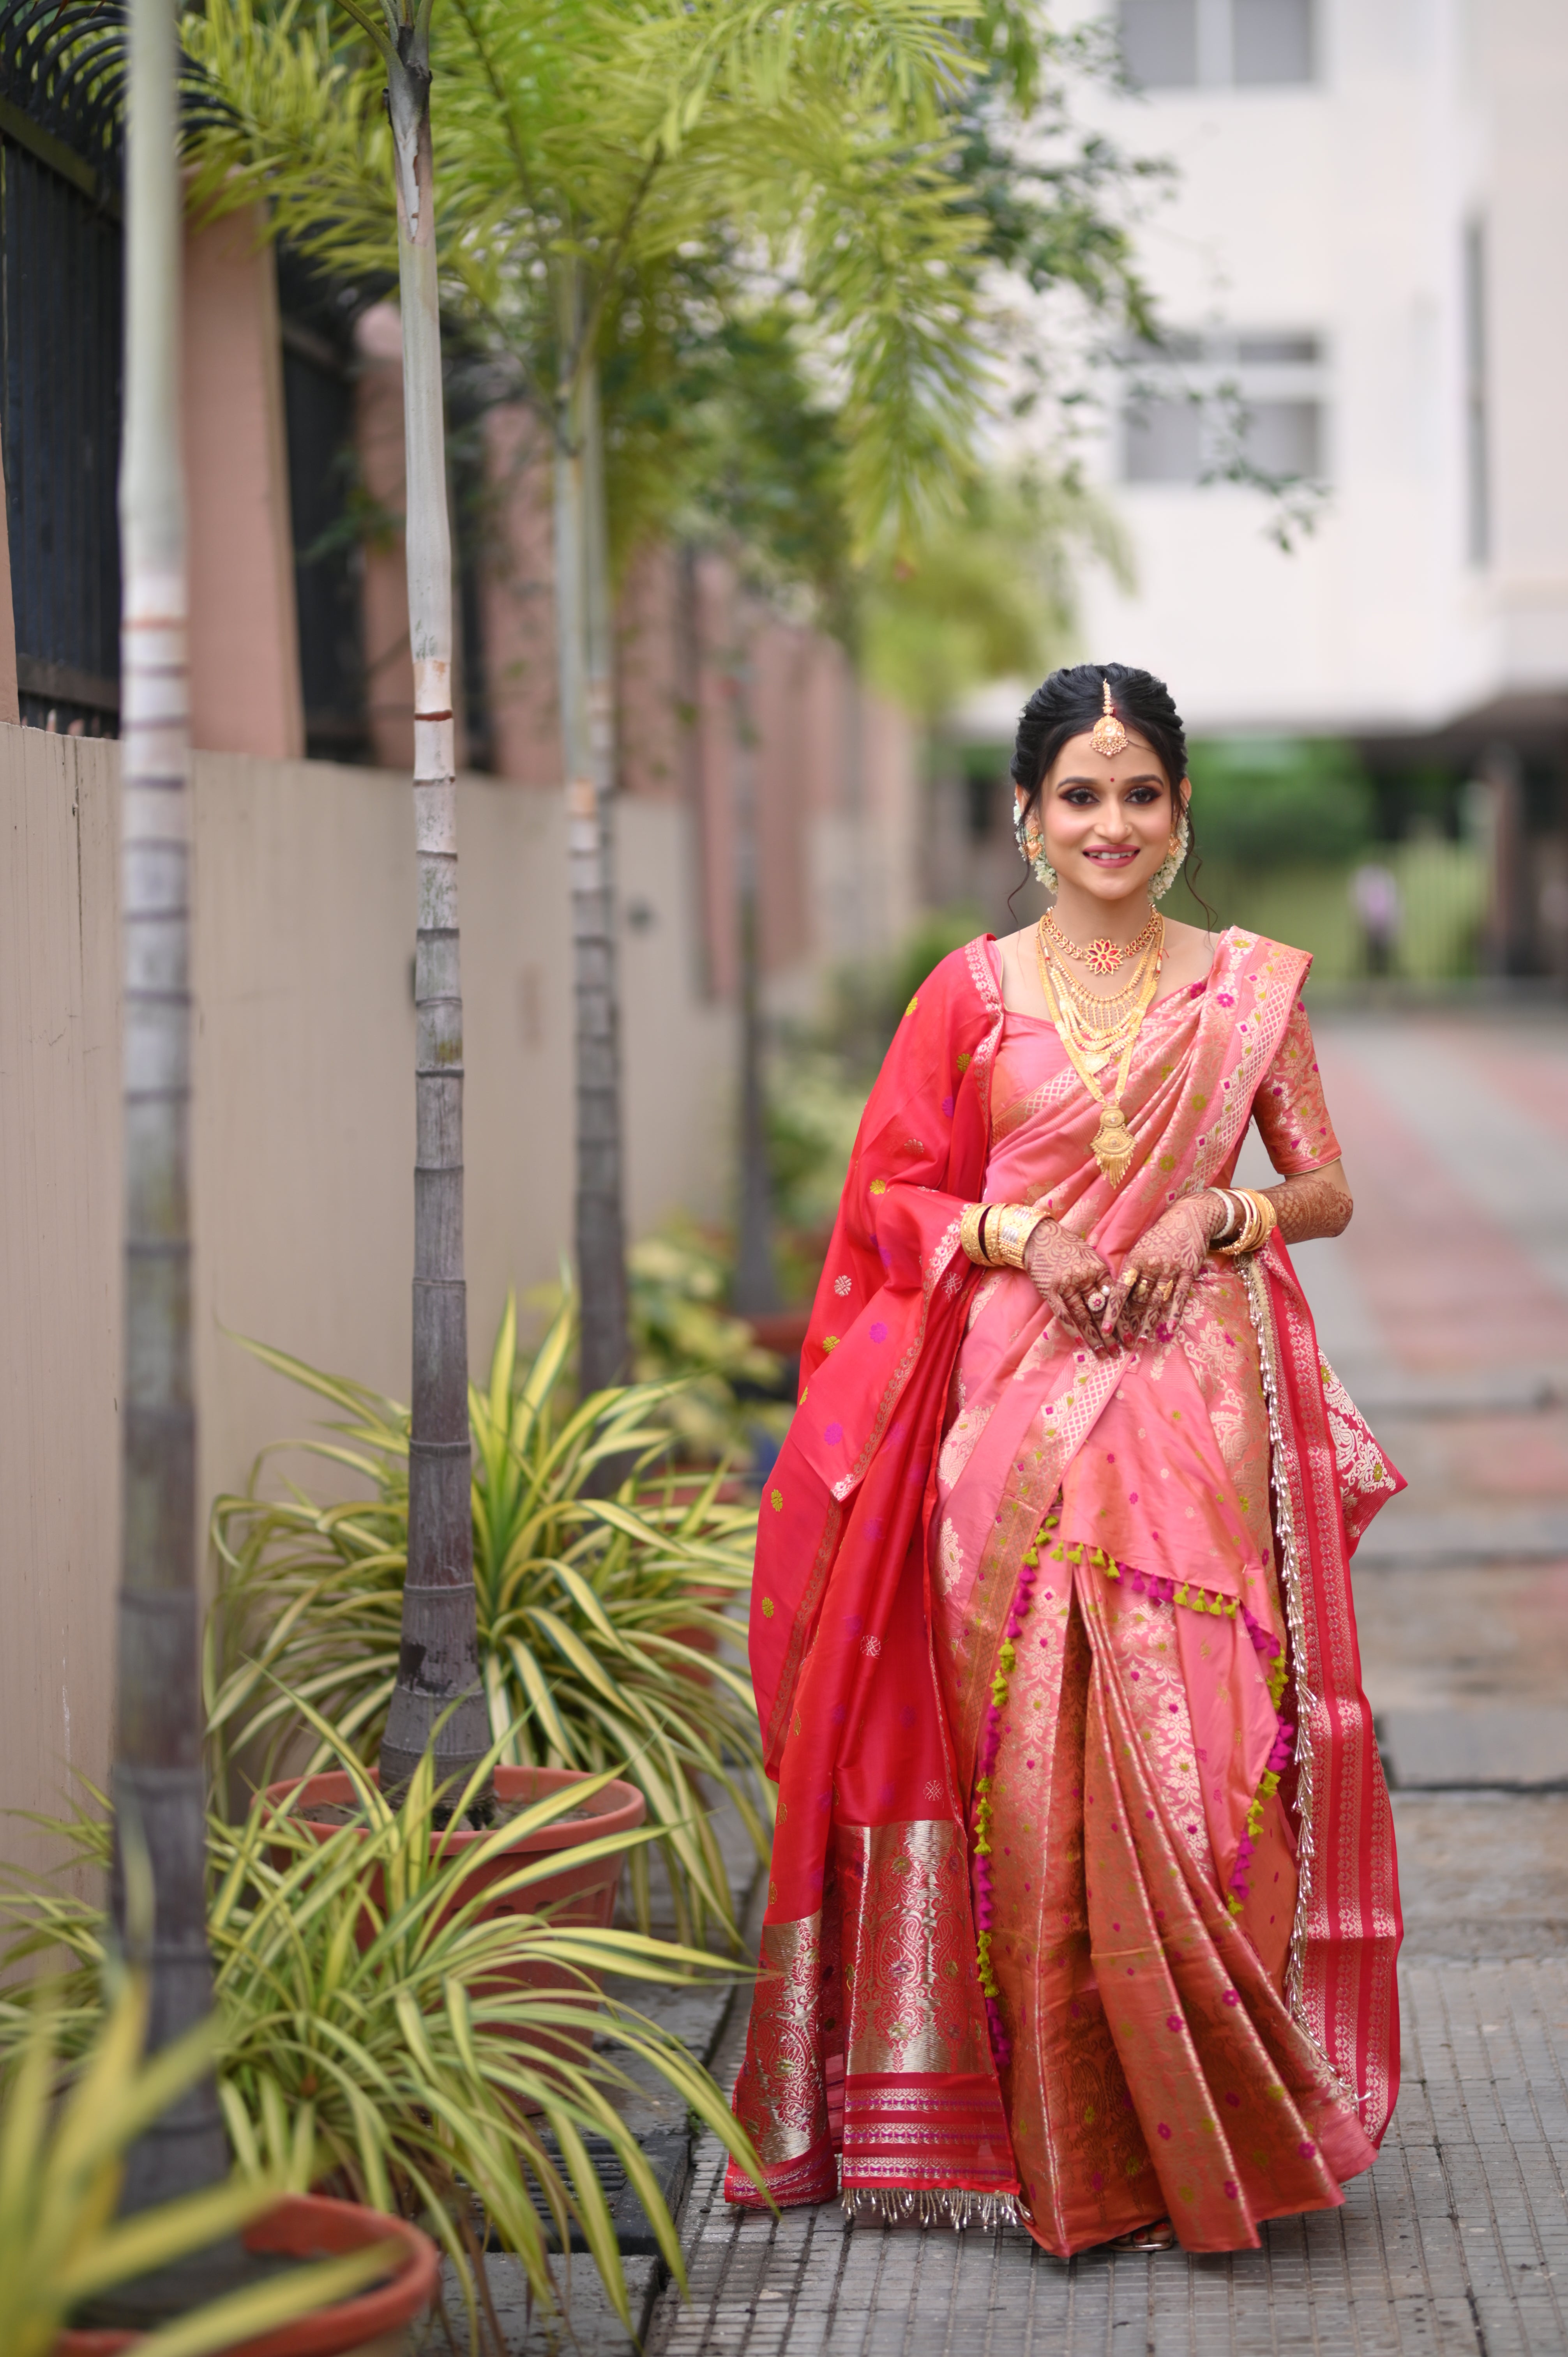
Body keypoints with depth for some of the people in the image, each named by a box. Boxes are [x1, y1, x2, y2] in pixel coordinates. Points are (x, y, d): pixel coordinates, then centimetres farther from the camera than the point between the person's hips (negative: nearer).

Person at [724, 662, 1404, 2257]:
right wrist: (1020, 1237, -8)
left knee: (1195, 1749, -5)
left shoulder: (1250, 985, 9)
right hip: (1019, 1407, 0)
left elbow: (1327, 1187, 11)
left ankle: (1208, 2128, 7)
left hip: (1199, 1408, 0)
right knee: (1034, 1758, -3)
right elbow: (894, 1194, 9)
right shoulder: (974, 991, 8)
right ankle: (1057, 2137, 8)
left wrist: (1212, 1213, -8)